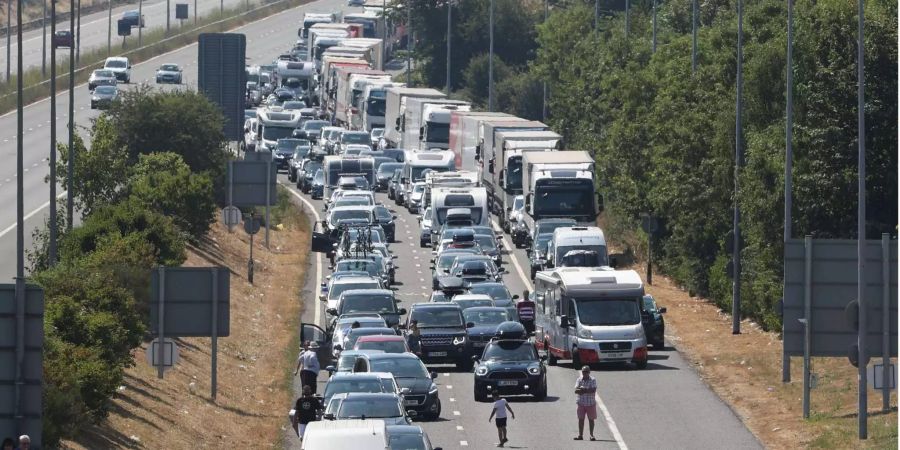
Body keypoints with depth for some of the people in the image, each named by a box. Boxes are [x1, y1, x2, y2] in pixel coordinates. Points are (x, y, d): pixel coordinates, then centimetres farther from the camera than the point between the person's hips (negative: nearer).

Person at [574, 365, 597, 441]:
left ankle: (591, 435, 10)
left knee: (591, 419, 4)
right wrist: (587, 390, -19)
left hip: (591, 403, -2)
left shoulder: (592, 380, -4)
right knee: (581, 419, 3)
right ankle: (580, 435, 7)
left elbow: (593, 390, -15)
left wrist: (582, 390, -17)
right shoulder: (579, 380, 3)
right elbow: (576, 390, -7)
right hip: (581, 403, 2)